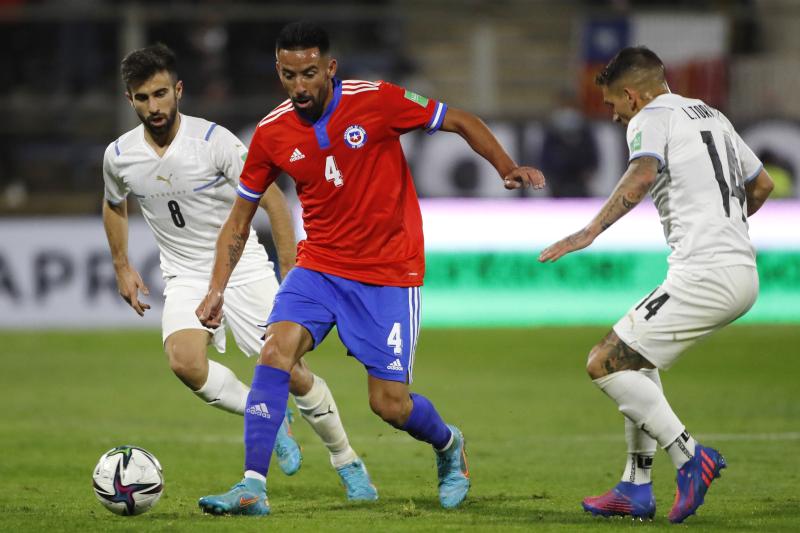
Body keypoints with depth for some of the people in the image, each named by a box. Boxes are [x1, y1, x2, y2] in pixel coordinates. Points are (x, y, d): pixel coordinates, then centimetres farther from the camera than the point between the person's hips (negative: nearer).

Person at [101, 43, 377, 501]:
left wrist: (291, 270, -11)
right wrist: (122, 267, 17)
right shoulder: (119, 157, -5)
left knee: (288, 369, -7)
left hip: (244, 268, -2)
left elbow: (271, 200, -10)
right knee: (185, 362, -27)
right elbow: (115, 205, 19)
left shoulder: (214, 140, -16)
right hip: (186, 278, 2)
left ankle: (348, 463, 13)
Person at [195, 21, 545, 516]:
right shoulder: (272, 134, -4)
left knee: (390, 403, -3)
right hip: (319, 266, 3)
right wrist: (217, 289, 0)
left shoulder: (377, 101, -14)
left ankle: (449, 445, 32)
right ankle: (253, 488, -19)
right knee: (275, 351, -22)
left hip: (390, 272, -3)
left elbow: (461, 121, -4)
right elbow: (239, 220, 7)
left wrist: (508, 168, -19)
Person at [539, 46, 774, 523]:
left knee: (605, 363, -6)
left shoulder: (651, 118, -4)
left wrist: (592, 230, -31)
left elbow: (644, 173, -26)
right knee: (635, 357, 24)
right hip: (743, 273, 10)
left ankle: (691, 457, -9)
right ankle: (636, 489, 21)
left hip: (703, 277, -10)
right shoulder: (713, 117, 22)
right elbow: (762, 185, 33)